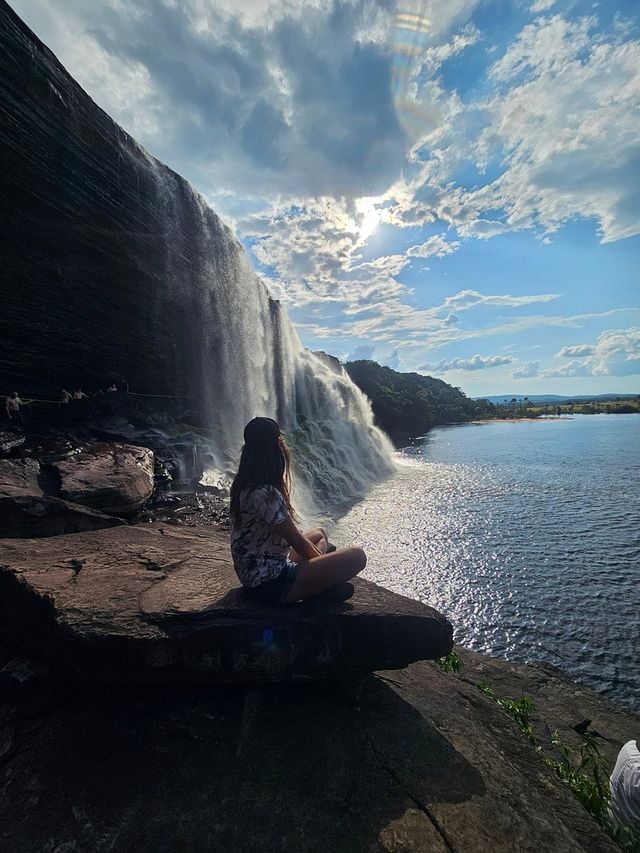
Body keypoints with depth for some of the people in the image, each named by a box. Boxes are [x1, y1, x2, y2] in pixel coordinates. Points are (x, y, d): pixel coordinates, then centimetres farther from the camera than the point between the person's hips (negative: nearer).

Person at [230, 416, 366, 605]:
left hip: (252, 576, 10)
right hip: (269, 585, -10)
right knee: (357, 556, -15)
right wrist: (325, 562, 1)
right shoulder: (266, 494, -27)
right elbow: (299, 543, -16)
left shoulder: (244, 485, 2)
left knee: (320, 533, 27)